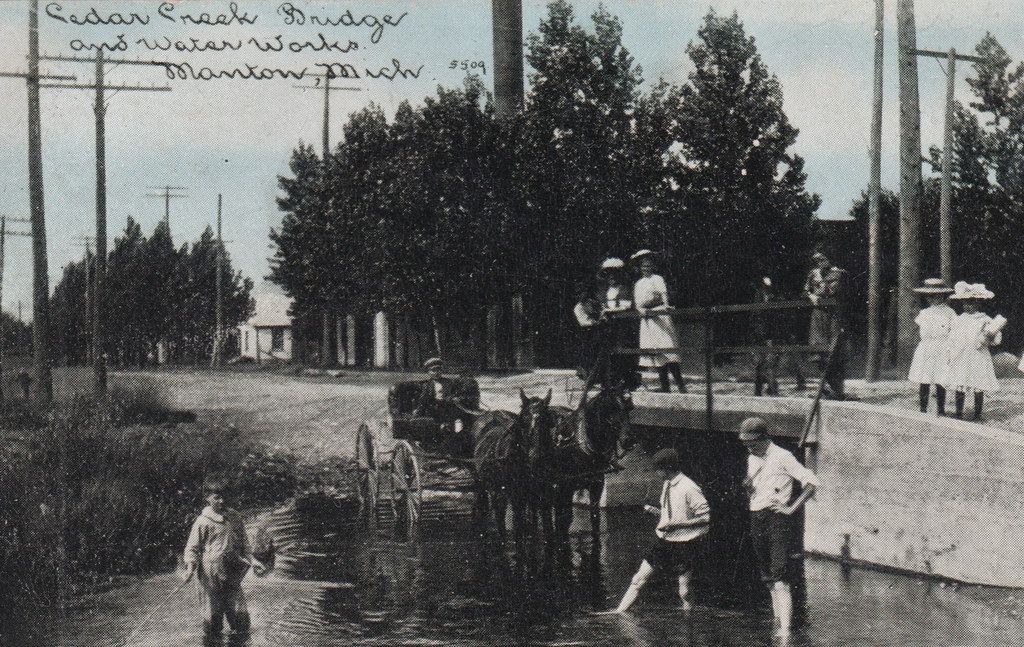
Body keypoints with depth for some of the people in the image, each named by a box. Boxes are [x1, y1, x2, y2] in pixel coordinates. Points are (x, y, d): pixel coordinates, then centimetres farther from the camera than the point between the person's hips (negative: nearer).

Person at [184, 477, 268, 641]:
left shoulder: (235, 518, 10)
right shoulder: (203, 521, -5)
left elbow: (242, 544, 21)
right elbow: (192, 547, -2)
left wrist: (252, 560, 13)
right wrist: (191, 566, -17)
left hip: (232, 571, 4)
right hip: (211, 573, -4)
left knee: (239, 613, 5)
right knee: (212, 611, 2)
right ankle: (212, 639, 18)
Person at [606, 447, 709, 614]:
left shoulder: (689, 488, -17)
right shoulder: (667, 484, 8)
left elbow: (705, 518, -17)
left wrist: (675, 523, -19)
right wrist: (655, 511, 2)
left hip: (684, 544, -7)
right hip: (663, 541, 7)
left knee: (684, 593, -4)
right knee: (638, 580, 4)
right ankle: (619, 612, 9)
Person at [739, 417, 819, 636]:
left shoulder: (782, 457, -8)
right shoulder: (752, 460, 15)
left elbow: (812, 482, -13)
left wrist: (792, 508, -15)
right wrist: (747, 485, 3)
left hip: (777, 518, -8)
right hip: (756, 519, 8)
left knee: (780, 579, -16)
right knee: (768, 578, 10)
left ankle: (786, 631, -20)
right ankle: (778, 626, 18)